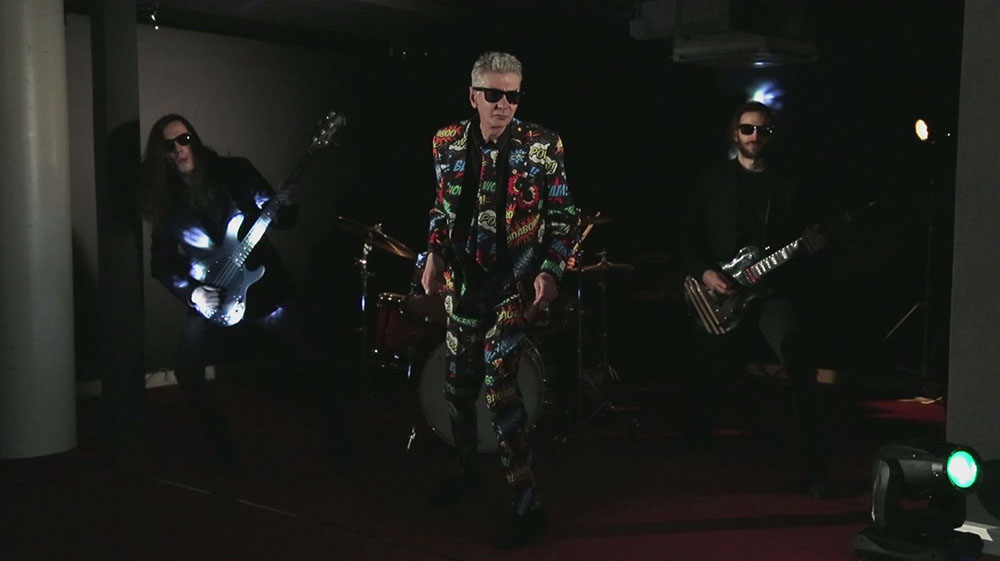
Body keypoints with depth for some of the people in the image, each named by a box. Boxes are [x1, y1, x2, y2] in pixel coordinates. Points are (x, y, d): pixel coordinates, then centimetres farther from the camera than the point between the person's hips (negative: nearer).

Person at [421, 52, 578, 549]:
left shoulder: (543, 146, -7)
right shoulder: (449, 142, 3)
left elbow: (562, 216, -2)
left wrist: (551, 271, -13)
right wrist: (434, 254, 4)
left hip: (516, 282, -5)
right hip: (463, 279, 5)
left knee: (497, 378, -15)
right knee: (457, 381, 13)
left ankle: (527, 504, -5)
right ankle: (465, 469, 39)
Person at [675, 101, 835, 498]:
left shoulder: (788, 186, 9)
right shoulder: (712, 182, 7)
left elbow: (800, 241, 13)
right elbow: (687, 237, 6)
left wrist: (812, 245, -9)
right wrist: (705, 273, -9)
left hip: (775, 290, 0)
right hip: (721, 295, 1)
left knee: (800, 363, -20)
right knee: (712, 377, 11)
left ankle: (816, 467, -12)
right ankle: (694, 443, 40)